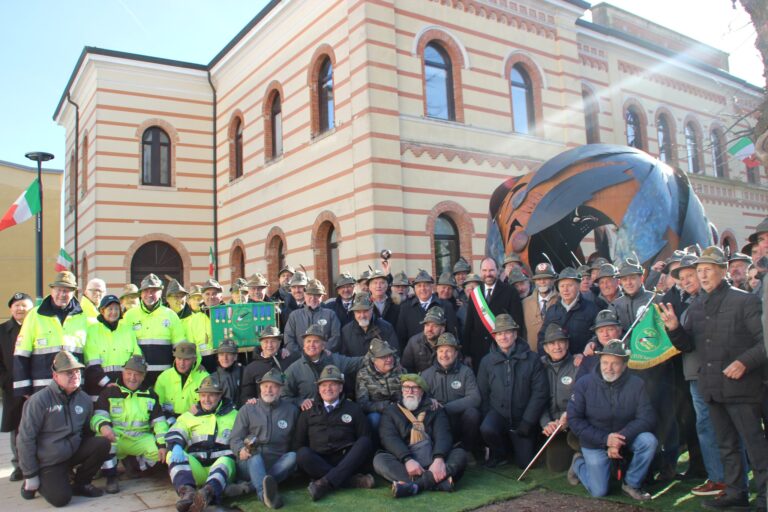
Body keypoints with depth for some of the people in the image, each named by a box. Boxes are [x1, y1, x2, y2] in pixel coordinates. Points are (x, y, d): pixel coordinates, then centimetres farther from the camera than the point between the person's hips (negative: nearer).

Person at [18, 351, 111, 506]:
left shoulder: (85, 400, -1)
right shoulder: (40, 400, -17)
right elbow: (25, 439, -14)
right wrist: (30, 476, -11)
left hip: (74, 452, 5)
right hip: (49, 462, -5)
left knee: (102, 444, -20)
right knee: (61, 498, -22)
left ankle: (81, 483, 3)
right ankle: (36, 484, 12)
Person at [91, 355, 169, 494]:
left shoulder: (150, 395, 10)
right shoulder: (110, 391, 2)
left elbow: (159, 422, 6)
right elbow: (98, 416, -9)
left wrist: (162, 444, -8)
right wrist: (103, 425, -34)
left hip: (141, 439, 2)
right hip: (115, 438, -2)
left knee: (159, 451, -24)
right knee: (104, 436, -35)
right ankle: (111, 477, -15)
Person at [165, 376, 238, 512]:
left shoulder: (234, 416, 21)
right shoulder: (189, 416, 21)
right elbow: (175, 434, 3)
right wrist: (176, 447, -20)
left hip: (222, 467, -2)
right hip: (195, 468, 2)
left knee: (225, 461, -36)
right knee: (172, 454, -26)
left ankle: (207, 493, -65)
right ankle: (188, 492, -49)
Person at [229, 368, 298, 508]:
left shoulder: (291, 410, 15)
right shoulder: (247, 409, 11)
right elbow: (234, 439, 5)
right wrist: (241, 450, -15)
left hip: (278, 464, 1)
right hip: (249, 463, -1)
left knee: (293, 456, -29)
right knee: (255, 456, -34)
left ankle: (250, 486, -39)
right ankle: (265, 494, -60)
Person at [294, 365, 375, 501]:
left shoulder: (353, 409, 16)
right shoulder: (309, 411, 18)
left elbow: (364, 438, 10)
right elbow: (298, 442, 15)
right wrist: (304, 458, -4)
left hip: (346, 462, 0)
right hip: (318, 462, 0)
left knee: (365, 442, -27)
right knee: (303, 454, -31)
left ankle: (325, 483, -36)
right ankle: (353, 480, -31)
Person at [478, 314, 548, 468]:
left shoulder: (531, 358, -7)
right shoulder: (487, 361, -1)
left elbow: (540, 392, -9)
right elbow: (483, 394, 2)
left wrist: (527, 422, -12)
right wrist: (487, 418, -8)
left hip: (522, 417, 0)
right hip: (498, 412, 0)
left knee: (525, 462, -1)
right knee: (486, 429, -31)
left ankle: (517, 442, 35)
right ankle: (499, 454, 3)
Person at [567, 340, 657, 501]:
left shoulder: (636, 384, -12)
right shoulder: (584, 384, -14)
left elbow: (647, 417, -14)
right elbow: (574, 419, -13)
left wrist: (622, 437, -28)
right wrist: (605, 439, -22)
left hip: (626, 438, 2)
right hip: (595, 443, -2)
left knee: (649, 440, -26)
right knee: (599, 491, -6)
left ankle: (632, 484, -4)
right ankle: (579, 463, 26)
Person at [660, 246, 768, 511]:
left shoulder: (744, 300, -6)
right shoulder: (695, 306, 11)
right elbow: (687, 345, 11)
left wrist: (745, 361, -21)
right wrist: (674, 328, -8)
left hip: (741, 385, -6)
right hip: (712, 387, 6)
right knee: (726, 444, 16)